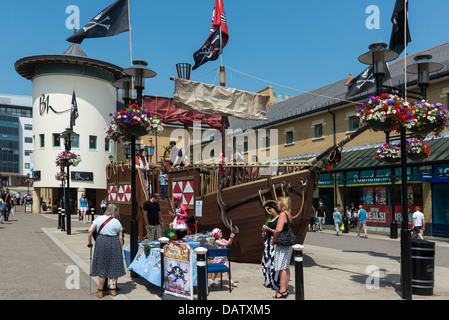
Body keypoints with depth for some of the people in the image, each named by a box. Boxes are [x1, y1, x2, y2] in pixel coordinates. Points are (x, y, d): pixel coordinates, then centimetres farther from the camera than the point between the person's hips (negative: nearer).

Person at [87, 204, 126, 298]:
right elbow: (120, 238, 3)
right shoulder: (117, 222, 4)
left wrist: (89, 243, 10)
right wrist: (120, 249, 13)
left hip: (101, 242, 1)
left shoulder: (99, 218, 6)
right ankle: (112, 289, 21)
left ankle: (100, 291, 14)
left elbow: (90, 231, 0)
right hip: (114, 243, 0)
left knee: (102, 267, 8)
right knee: (113, 266, 12)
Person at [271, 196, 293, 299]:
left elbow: (279, 229, -24)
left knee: (281, 267, -4)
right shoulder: (289, 214, 14)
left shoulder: (283, 214, -15)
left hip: (282, 244, -10)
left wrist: (273, 240, -11)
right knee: (286, 267, 15)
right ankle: (286, 288, 22)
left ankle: (282, 291, -1)